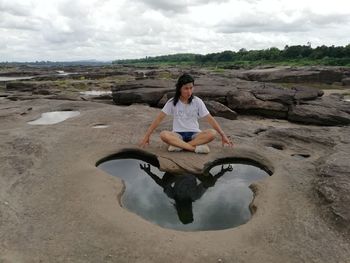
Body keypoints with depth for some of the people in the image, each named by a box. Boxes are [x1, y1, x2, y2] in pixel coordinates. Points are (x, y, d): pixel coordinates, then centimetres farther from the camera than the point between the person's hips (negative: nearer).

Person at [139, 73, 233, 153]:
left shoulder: (197, 101, -4)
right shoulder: (172, 102, -4)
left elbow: (210, 119, -4)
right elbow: (159, 119, -3)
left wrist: (223, 135, -8)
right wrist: (147, 136, -8)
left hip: (194, 134, 1)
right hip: (178, 134, -1)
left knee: (212, 133, -30)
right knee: (163, 134, -34)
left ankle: (179, 145, -30)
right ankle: (196, 147, -34)